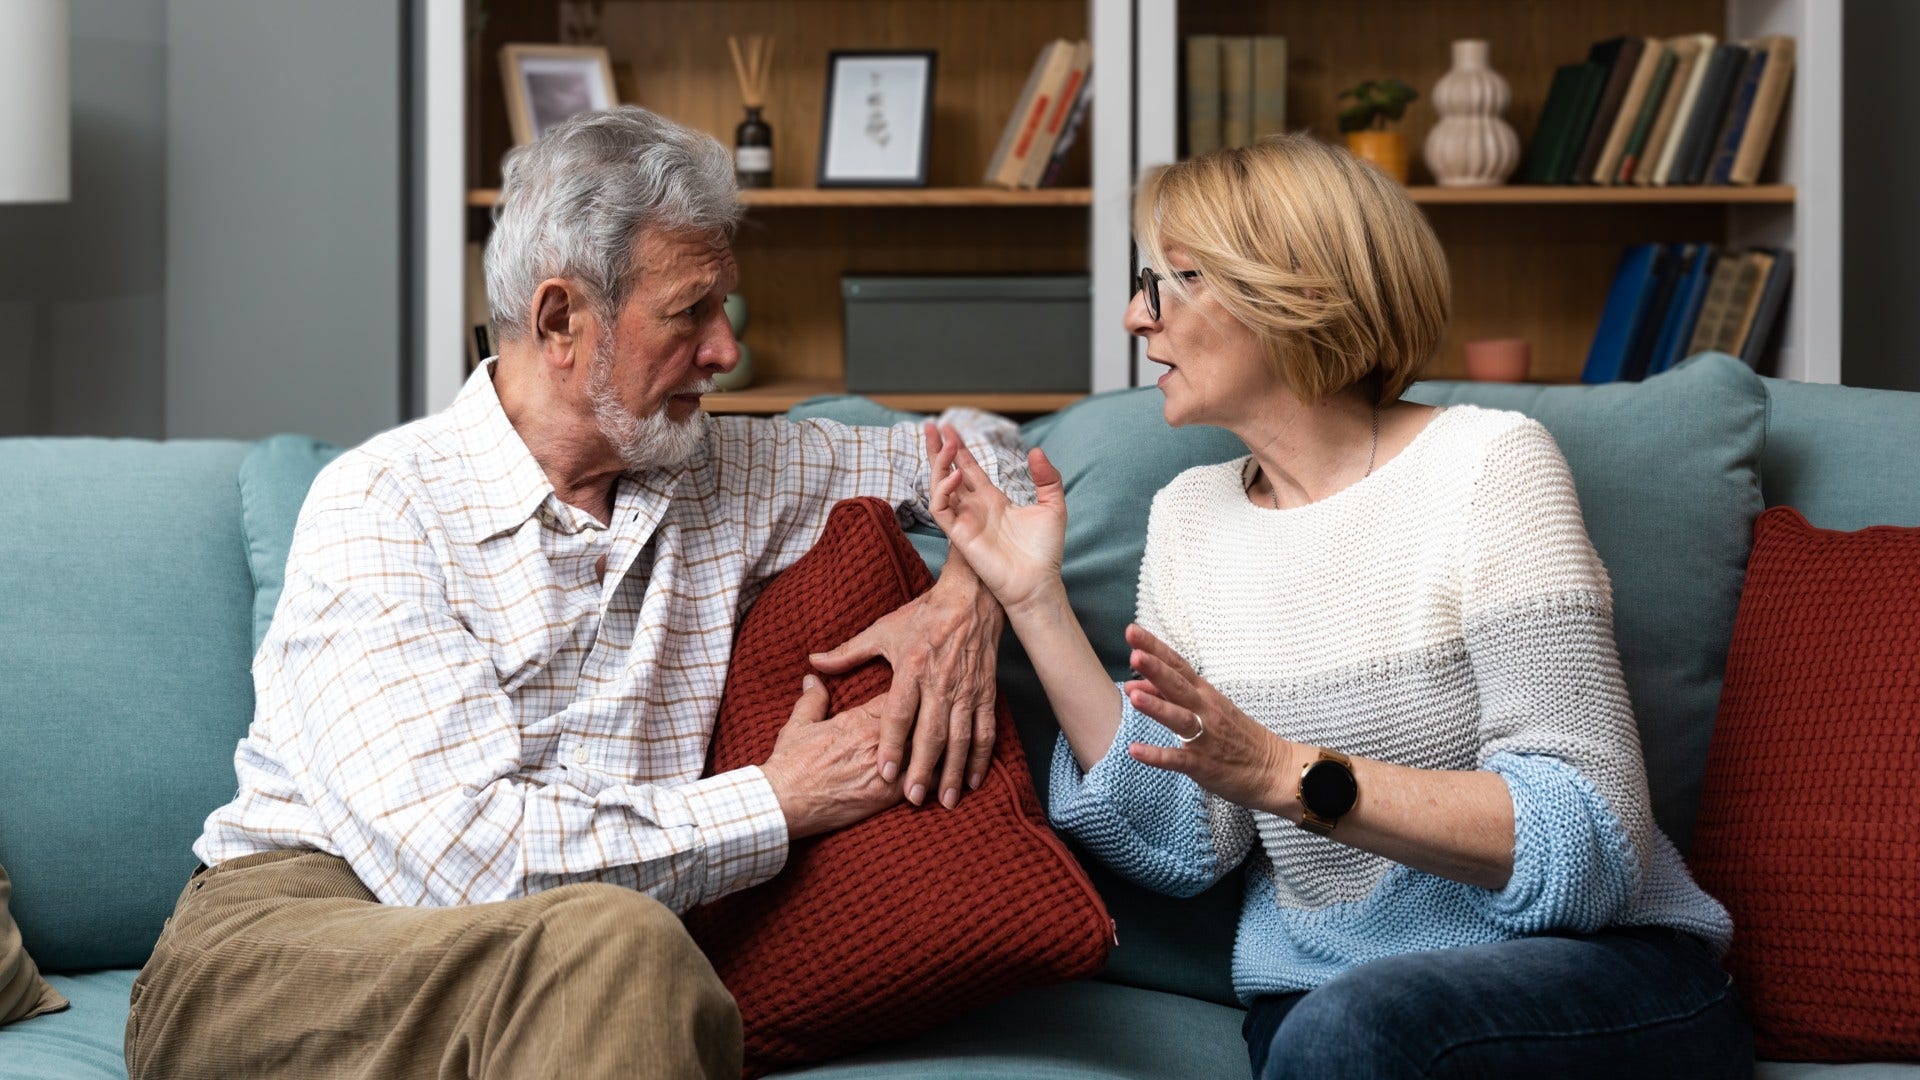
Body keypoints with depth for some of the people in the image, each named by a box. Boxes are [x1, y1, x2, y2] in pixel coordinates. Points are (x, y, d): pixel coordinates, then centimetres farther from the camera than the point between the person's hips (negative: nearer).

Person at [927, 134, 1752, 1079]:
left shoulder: (1484, 463, -8)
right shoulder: (1189, 515, 10)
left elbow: (1592, 842, -16)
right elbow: (1182, 848, 1)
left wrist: (1288, 775, -24)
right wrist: (1036, 602, -2)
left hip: (1598, 975, -4)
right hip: (1316, 992, 4)